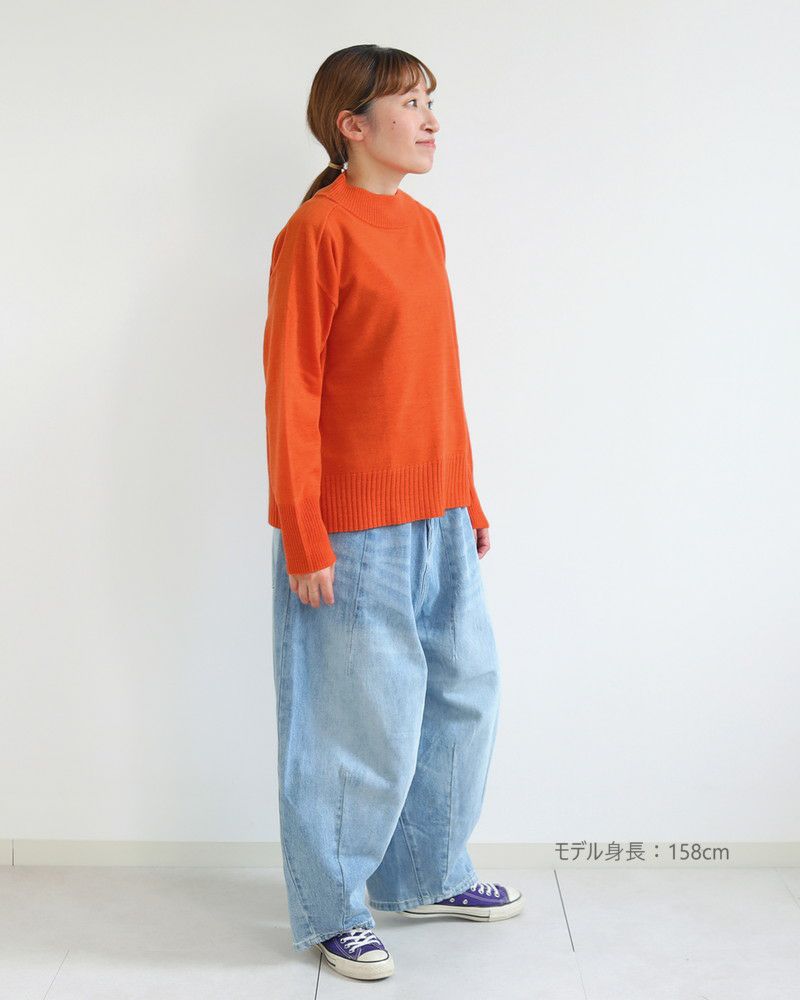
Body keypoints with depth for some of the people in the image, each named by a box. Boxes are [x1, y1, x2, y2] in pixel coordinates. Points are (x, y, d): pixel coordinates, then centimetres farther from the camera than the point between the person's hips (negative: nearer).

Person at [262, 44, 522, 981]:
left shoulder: (423, 226, 11)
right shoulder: (318, 229, -12)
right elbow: (290, 389, -14)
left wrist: (467, 497, 17)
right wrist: (303, 538, -16)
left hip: (439, 522, 8)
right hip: (353, 532, -8)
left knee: (463, 695, 17)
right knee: (360, 722, 3)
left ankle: (428, 876, 37)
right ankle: (332, 912, 23)